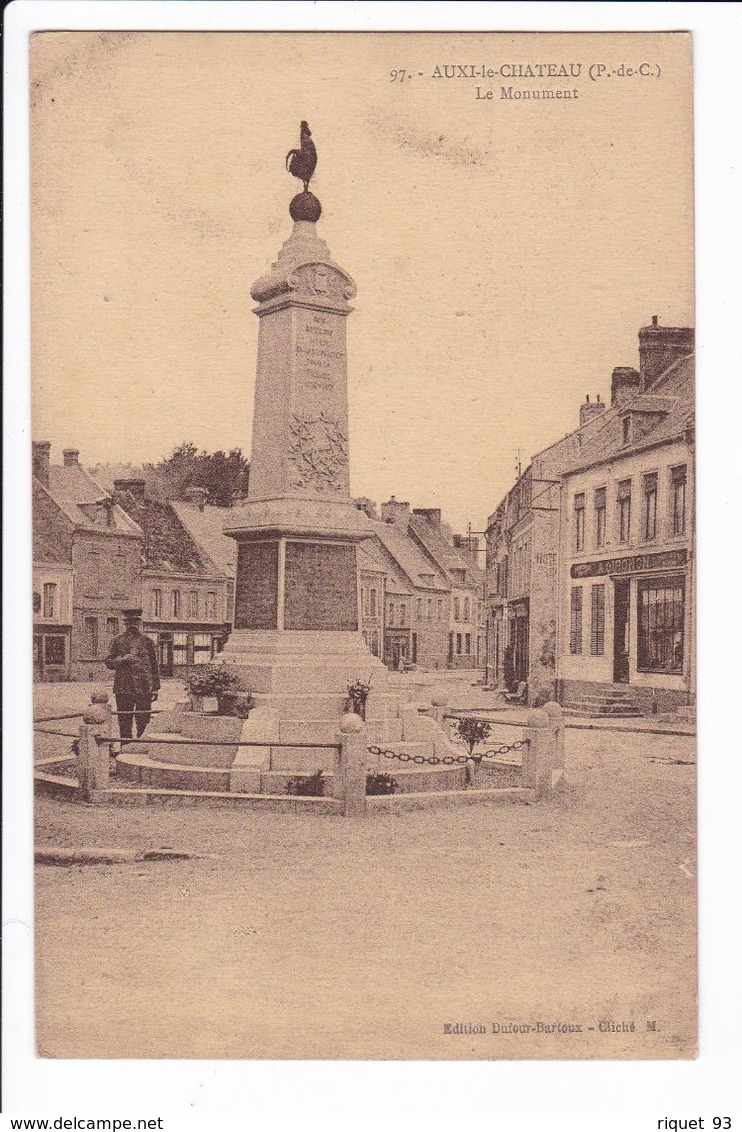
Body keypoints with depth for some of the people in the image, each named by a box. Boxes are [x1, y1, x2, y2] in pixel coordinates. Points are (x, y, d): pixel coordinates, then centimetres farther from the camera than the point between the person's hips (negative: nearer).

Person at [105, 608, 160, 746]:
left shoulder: (146, 641, 10)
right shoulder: (117, 641, 9)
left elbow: (154, 665, 12)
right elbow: (109, 662, 8)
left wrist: (155, 688, 8)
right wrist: (122, 660, -13)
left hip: (144, 687, 0)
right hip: (123, 688, 0)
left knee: (143, 721, 0)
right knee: (124, 721, 2)